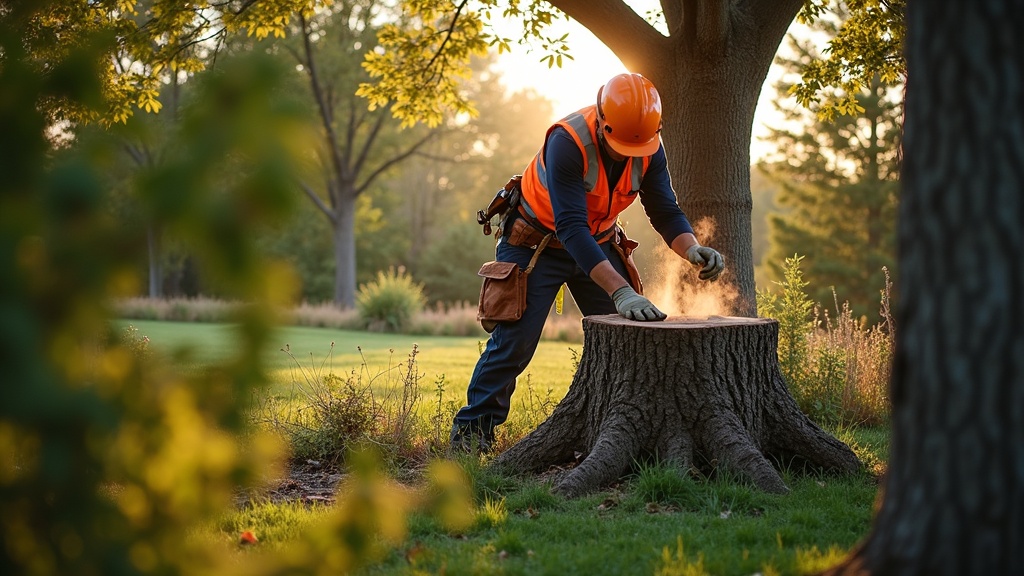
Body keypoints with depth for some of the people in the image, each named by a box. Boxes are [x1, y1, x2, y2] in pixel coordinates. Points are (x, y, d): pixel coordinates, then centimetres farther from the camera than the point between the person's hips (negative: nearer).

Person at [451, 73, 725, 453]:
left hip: (598, 244, 6)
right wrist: (621, 292, -45)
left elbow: (665, 211, -9)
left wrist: (694, 251, -31)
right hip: (535, 245, -5)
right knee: (514, 340, -10)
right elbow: (571, 228, -39)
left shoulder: (649, 149, -15)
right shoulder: (568, 141, -34)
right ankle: (472, 428, 2)